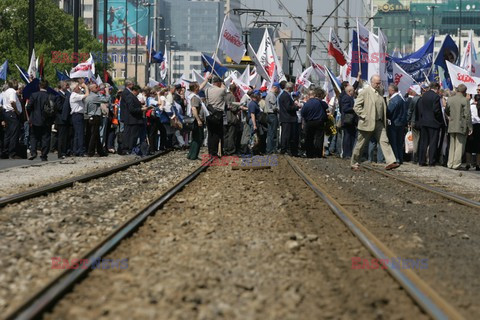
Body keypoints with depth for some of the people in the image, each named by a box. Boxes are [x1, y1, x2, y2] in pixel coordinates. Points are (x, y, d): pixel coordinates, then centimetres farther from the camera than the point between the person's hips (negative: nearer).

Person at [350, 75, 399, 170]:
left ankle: (390, 162, -16)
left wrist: (384, 119, 13)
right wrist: (364, 116, -16)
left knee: (384, 141, -8)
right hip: (367, 123, -5)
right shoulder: (365, 92, -8)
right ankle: (354, 163, 19)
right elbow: (356, 106, -10)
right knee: (360, 145, 5)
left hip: (379, 123, 5)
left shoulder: (380, 91, 12)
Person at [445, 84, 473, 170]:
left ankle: (450, 164, 17)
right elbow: (467, 115, -13)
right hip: (461, 126, -5)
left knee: (452, 146, 14)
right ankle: (456, 164, -3)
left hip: (451, 126, 5)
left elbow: (446, 111, 15)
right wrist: (470, 127, -8)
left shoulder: (450, 99, 4)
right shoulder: (465, 100, -12)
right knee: (460, 146, -1)